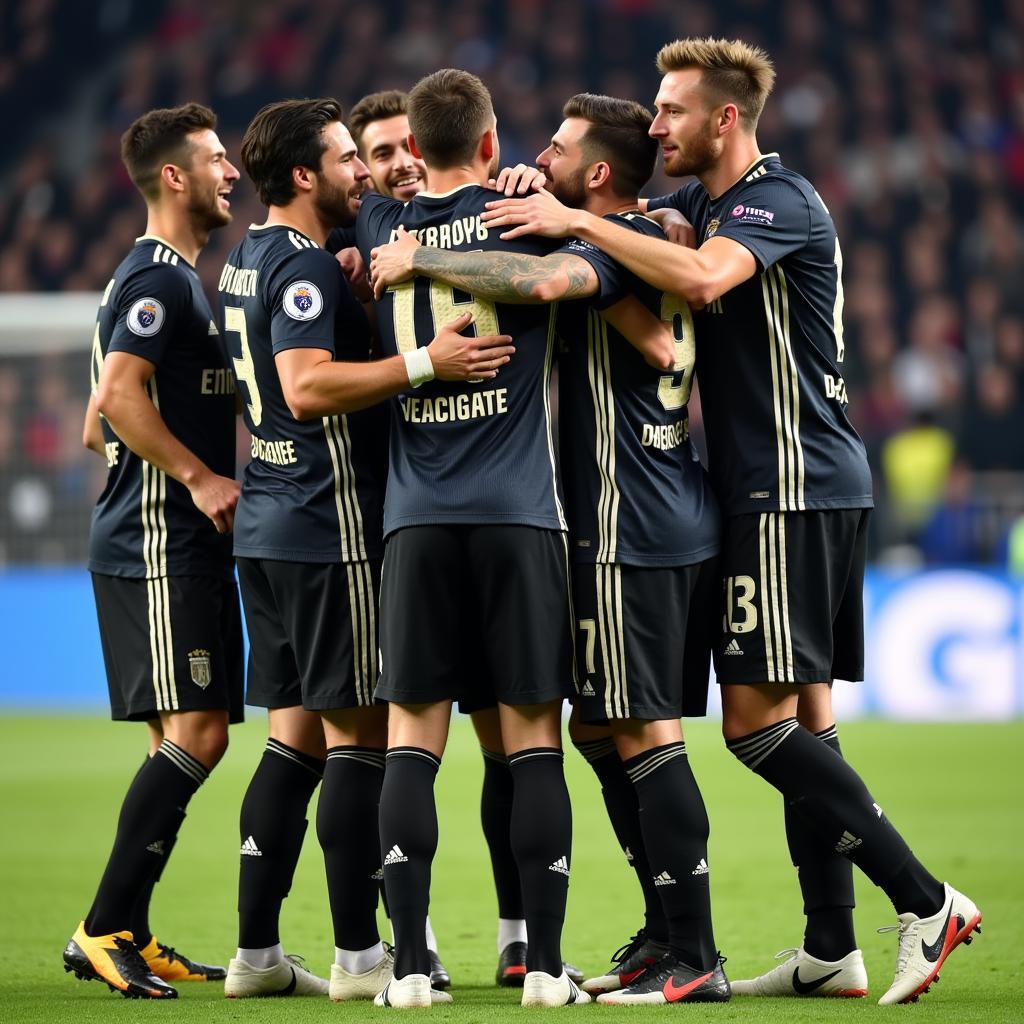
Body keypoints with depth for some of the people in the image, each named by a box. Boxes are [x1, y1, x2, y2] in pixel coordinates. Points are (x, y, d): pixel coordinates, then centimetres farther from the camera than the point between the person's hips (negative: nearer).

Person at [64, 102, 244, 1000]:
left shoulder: (168, 279, 21)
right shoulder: (159, 280, -11)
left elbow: (104, 417, 26)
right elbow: (120, 395, -24)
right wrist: (200, 477, -20)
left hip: (176, 545, 11)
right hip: (161, 545, -11)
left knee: (182, 740, 10)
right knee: (195, 734, -14)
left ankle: (129, 936, 11)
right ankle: (104, 930, -13)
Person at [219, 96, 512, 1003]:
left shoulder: (249, 262, 15)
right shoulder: (304, 266, -14)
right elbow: (307, 385, -26)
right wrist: (423, 364, -29)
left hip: (268, 523, 10)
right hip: (329, 528, -10)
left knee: (297, 733, 12)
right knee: (360, 733, -5)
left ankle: (257, 953, 12)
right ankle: (358, 956, -4)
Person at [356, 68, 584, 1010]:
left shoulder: (379, 226, 9)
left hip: (417, 517, 2)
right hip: (519, 511, -2)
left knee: (412, 737, 4)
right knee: (534, 737, 3)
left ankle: (410, 963, -3)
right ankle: (545, 965, 1)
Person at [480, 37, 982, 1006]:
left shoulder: (780, 201, -13)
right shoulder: (700, 204, 16)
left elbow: (699, 276, -32)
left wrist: (578, 220, -29)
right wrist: (551, 197, -5)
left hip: (798, 485, -10)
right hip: (771, 490, 10)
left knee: (757, 716, -12)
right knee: (801, 717, 8)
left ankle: (925, 900, -12)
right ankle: (830, 949, 9)